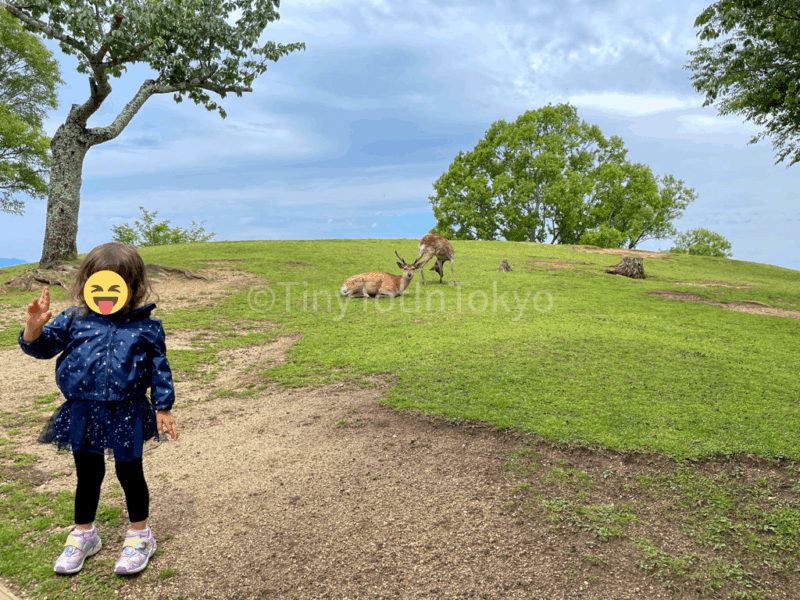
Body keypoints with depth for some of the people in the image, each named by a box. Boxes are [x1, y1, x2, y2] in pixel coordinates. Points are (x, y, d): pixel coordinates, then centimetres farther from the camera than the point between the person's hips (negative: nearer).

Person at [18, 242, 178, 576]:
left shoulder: (146, 327, -7)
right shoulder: (75, 320, -1)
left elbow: (159, 370, -2)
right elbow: (43, 346, 1)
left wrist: (163, 408, -3)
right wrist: (34, 328, -20)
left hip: (126, 414, -2)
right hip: (82, 413, 3)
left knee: (129, 473, 11)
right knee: (88, 474, 18)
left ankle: (139, 536, 31)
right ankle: (83, 535, 41)